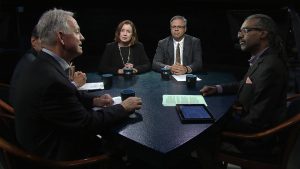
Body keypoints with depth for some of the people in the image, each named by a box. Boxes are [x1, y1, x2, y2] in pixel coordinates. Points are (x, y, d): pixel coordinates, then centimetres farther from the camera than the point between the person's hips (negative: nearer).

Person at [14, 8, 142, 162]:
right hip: (55, 153, -8)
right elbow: (86, 123, -23)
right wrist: (123, 108, -11)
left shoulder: (43, 66, -2)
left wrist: (94, 100, -3)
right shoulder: (51, 80, -31)